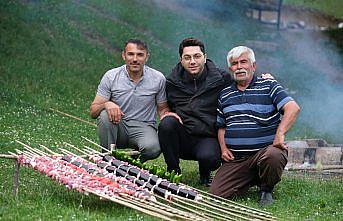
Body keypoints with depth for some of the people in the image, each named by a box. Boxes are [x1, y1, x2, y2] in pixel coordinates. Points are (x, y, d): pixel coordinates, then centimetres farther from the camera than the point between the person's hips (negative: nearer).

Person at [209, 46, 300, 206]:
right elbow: (221, 127, 26)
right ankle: (252, 181, 15)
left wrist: (280, 134, -23)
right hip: (235, 158, 4)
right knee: (216, 194, -14)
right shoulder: (224, 95, 18)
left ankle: (266, 190, -6)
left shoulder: (268, 86, 3)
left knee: (273, 156, -41)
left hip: (265, 149, -4)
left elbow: (293, 108, -10)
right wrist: (223, 148, 7)